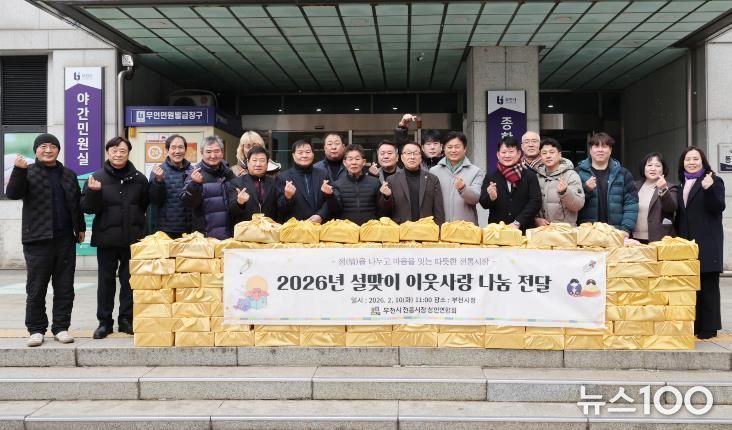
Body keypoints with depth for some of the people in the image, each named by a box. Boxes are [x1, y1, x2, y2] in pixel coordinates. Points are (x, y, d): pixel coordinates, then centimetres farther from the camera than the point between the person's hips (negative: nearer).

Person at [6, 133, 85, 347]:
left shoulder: (68, 175, 14)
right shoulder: (28, 173, 2)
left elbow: (77, 203, 21)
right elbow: (12, 193, -14)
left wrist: (80, 227, 19)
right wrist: (18, 170, -27)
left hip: (65, 240, 3)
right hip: (37, 240, -3)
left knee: (65, 288, 6)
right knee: (36, 288, 2)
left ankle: (61, 327, 15)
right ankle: (36, 329, 13)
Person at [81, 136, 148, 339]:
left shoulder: (139, 178, 4)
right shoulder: (97, 177, 0)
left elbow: (147, 205, 10)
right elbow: (87, 207, -3)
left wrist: (138, 223, 0)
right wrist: (93, 192, -20)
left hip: (133, 239, 1)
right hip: (106, 239, -1)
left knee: (130, 280, 7)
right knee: (106, 280, 8)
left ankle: (127, 319, 19)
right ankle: (104, 321, 17)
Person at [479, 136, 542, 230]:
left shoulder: (530, 176, 2)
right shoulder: (490, 177, 6)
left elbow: (535, 202, -6)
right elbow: (484, 204, 1)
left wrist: (517, 223, -15)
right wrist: (491, 197, -21)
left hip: (524, 229, -1)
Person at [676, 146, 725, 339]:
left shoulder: (714, 181, 0)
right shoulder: (682, 185, 16)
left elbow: (718, 208, -13)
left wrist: (708, 189, -26)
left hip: (707, 242, -5)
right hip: (686, 242, 5)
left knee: (707, 285, -2)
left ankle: (708, 327, 3)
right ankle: (693, 325, 12)